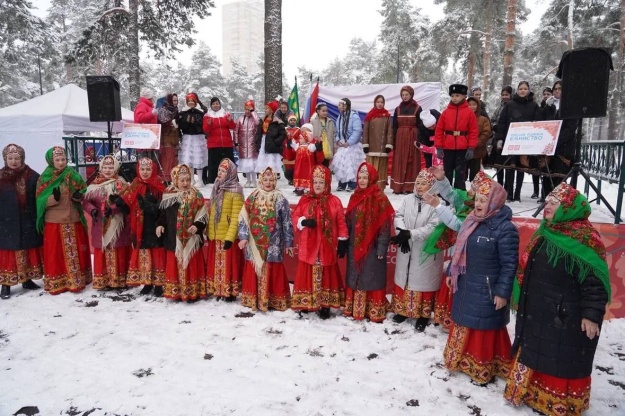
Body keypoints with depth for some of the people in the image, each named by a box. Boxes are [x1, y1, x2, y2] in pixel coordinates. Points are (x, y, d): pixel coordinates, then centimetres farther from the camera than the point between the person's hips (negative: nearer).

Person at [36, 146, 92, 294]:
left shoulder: (73, 175, 4)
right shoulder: (44, 178, 0)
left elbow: (85, 193, 6)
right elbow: (41, 201, -4)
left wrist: (79, 196, -16)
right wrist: (54, 198, -22)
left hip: (73, 220, 1)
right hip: (53, 222, -1)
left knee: (75, 252, 7)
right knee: (55, 253, 4)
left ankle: (77, 280, 18)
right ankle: (56, 283, 14)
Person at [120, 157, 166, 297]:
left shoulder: (159, 186, -6)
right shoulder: (134, 186, 8)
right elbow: (126, 202, 4)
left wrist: (149, 206, -26)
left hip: (155, 227, -4)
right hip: (140, 227, 4)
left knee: (157, 254, 1)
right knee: (143, 255, 10)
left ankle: (158, 284, 11)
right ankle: (147, 282, 23)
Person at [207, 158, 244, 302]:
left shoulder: (235, 191, -12)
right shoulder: (216, 189, 12)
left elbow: (236, 217, -16)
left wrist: (230, 237, -21)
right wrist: (208, 231, 14)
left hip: (227, 237, -7)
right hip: (215, 236, 7)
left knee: (228, 265, 0)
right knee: (216, 265, 14)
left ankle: (230, 292, 11)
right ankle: (218, 290, 25)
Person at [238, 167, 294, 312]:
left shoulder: (280, 199, -2)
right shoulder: (252, 198, 5)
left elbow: (287, 223, -1)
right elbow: (243, 218, 3)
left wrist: (288, 243, -1)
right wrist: (243, 236, -7)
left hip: (273, 244, -2)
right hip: (254, 243, 3)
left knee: (273, 273, 1)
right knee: (254, 272, 9)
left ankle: (275, 301, 15)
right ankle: (253, 299, 24)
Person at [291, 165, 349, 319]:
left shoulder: (334, 201, -1)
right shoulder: (305, 200, 4)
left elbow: (341, 223, -1)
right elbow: (295, 217, 4)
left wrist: (343, 241, -4)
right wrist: (303, 221, -17)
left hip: (327, 247, -1)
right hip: (308, 247, 1)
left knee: (326, 275, 7)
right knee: (307, 275, 9)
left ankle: (325, 305, 18)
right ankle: (305, 303, 23)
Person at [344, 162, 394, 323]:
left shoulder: (380, 198, -11)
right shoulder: (355, 196, 8)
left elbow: (385, 226, -13)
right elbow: (348, 221, 11)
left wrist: (382, 248, -15)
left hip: (372, 247, -6)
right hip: (355, 246, 6)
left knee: (372, 279, 3)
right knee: (355, 278, 14)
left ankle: (374, 311, 16)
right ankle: (354, 308, 27)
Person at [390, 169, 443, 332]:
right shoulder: (408, 199, 2)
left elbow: (433, 228, -22)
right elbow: (398, 216, -3)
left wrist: (410, 234, -26)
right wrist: (402, 232, -21)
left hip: (426, 251, -5)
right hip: (406, 249, 5)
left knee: (423, 281, 8)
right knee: (403, 278, 17)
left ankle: (423, 315, 25)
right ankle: (402, 309, 34)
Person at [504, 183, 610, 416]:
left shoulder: (583, 237, -17)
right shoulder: (546, 232, 9)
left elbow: (594, 281, -20)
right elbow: (528, 270, 18)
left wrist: (591, 314, -21)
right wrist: (523, 299, 21)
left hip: (567, 317, -8)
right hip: (538, 312, 9)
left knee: (563, 362, 7)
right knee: (536, 355, 21)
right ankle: (534, 394, 40)